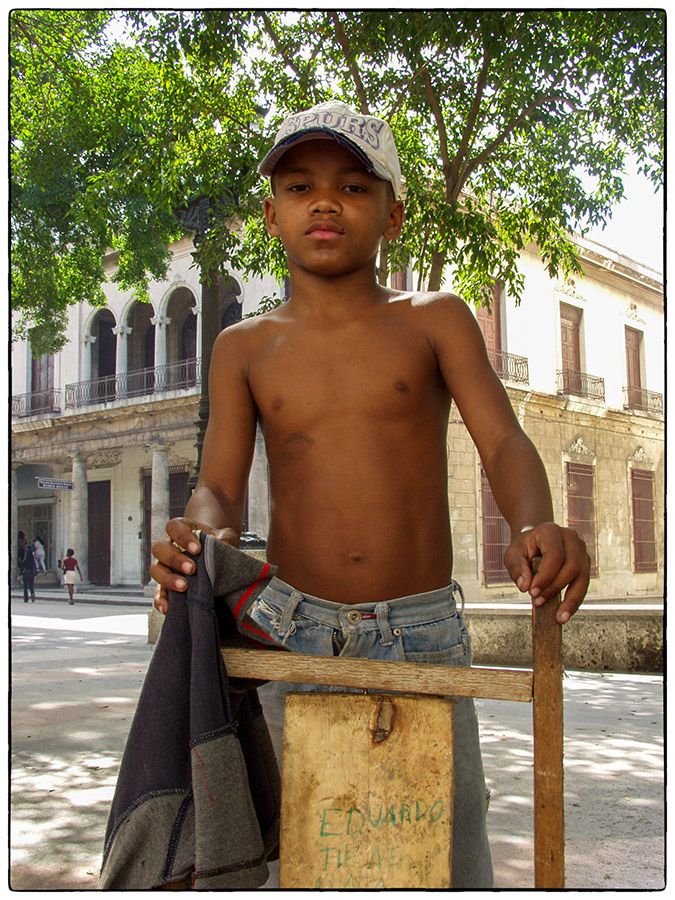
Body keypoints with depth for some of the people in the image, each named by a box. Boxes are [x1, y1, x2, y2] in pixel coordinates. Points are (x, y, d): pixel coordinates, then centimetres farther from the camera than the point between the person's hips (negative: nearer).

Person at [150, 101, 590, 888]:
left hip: (422, 634, 0)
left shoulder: (435, 321, 4)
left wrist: (535, 527, -30)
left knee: (447, 858, 7)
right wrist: (201, 535, -26)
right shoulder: (246, 348, 7)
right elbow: (218, 485, -2)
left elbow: (504, 442, -7)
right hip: (290, 630, 1)